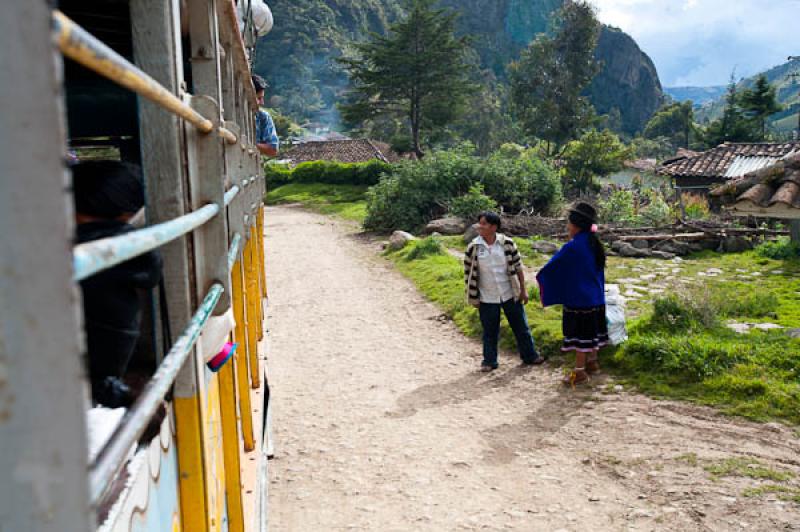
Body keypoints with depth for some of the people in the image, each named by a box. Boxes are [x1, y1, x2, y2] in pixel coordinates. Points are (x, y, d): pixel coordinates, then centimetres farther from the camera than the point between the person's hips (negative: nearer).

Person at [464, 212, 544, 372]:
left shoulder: (507, 243, -10)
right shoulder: (473, 247, -10)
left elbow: (518, 267, -1)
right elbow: (468, 273, -2)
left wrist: (523, 290, 0)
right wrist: (473, 297, -1)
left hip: (510, 294, 1)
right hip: (487, 298, -1)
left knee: (521, 327, 12)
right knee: (490, 331, 10)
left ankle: (529, 355, 30)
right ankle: (489, 361, 26)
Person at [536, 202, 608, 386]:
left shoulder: (572, 247, -21)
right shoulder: (594, 245, 4)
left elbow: (552, 266, -12)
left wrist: (540, 277, 6)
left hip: (578, 299, -8)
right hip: (595, 297, 8)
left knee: (580, 333, -1)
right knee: (591, 330, 18)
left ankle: (580, 371, 6)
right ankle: (592, 361, 31)